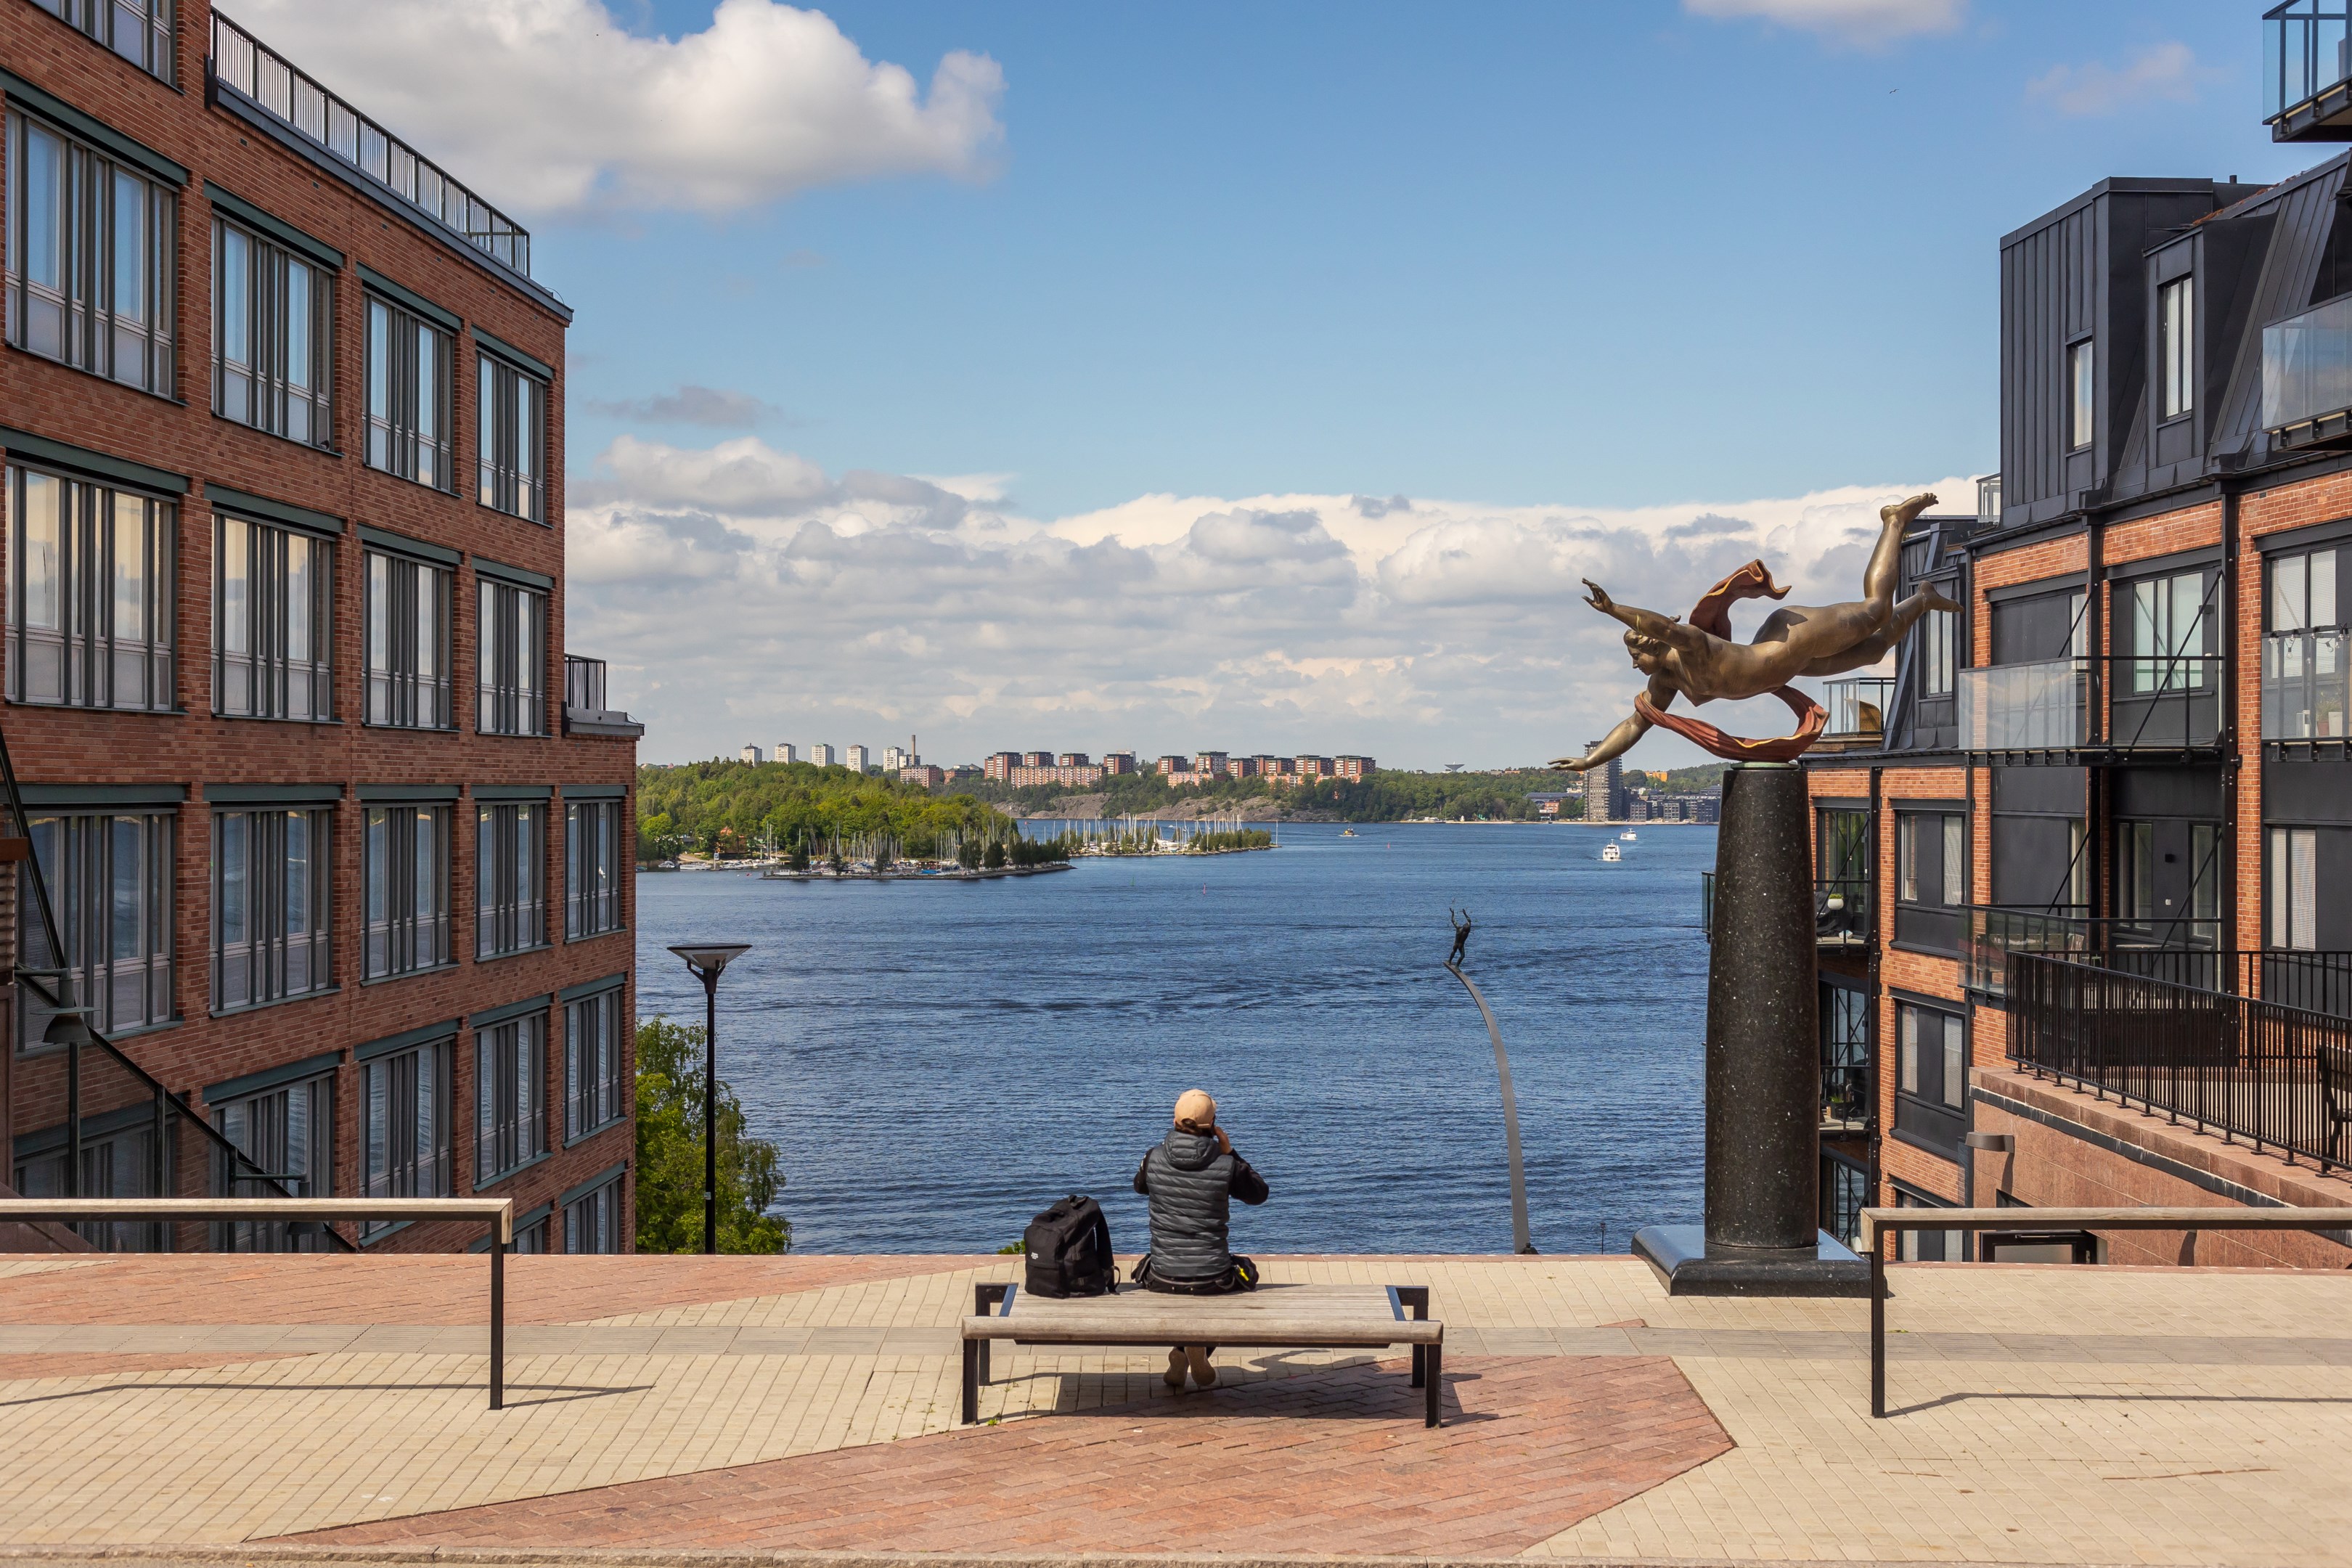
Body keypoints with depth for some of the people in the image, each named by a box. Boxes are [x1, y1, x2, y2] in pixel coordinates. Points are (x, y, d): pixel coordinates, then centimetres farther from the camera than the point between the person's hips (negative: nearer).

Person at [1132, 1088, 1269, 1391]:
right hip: (1212, 1279, -2)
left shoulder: (1154, 1158, -7)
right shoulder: (1226, 1165, -12)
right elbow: (1259, 1194, 8)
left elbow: (1140, 1186, 18)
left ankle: (1181, 1352, 18)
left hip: (1163, 1279, 2)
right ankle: (1200, 1349, 12)